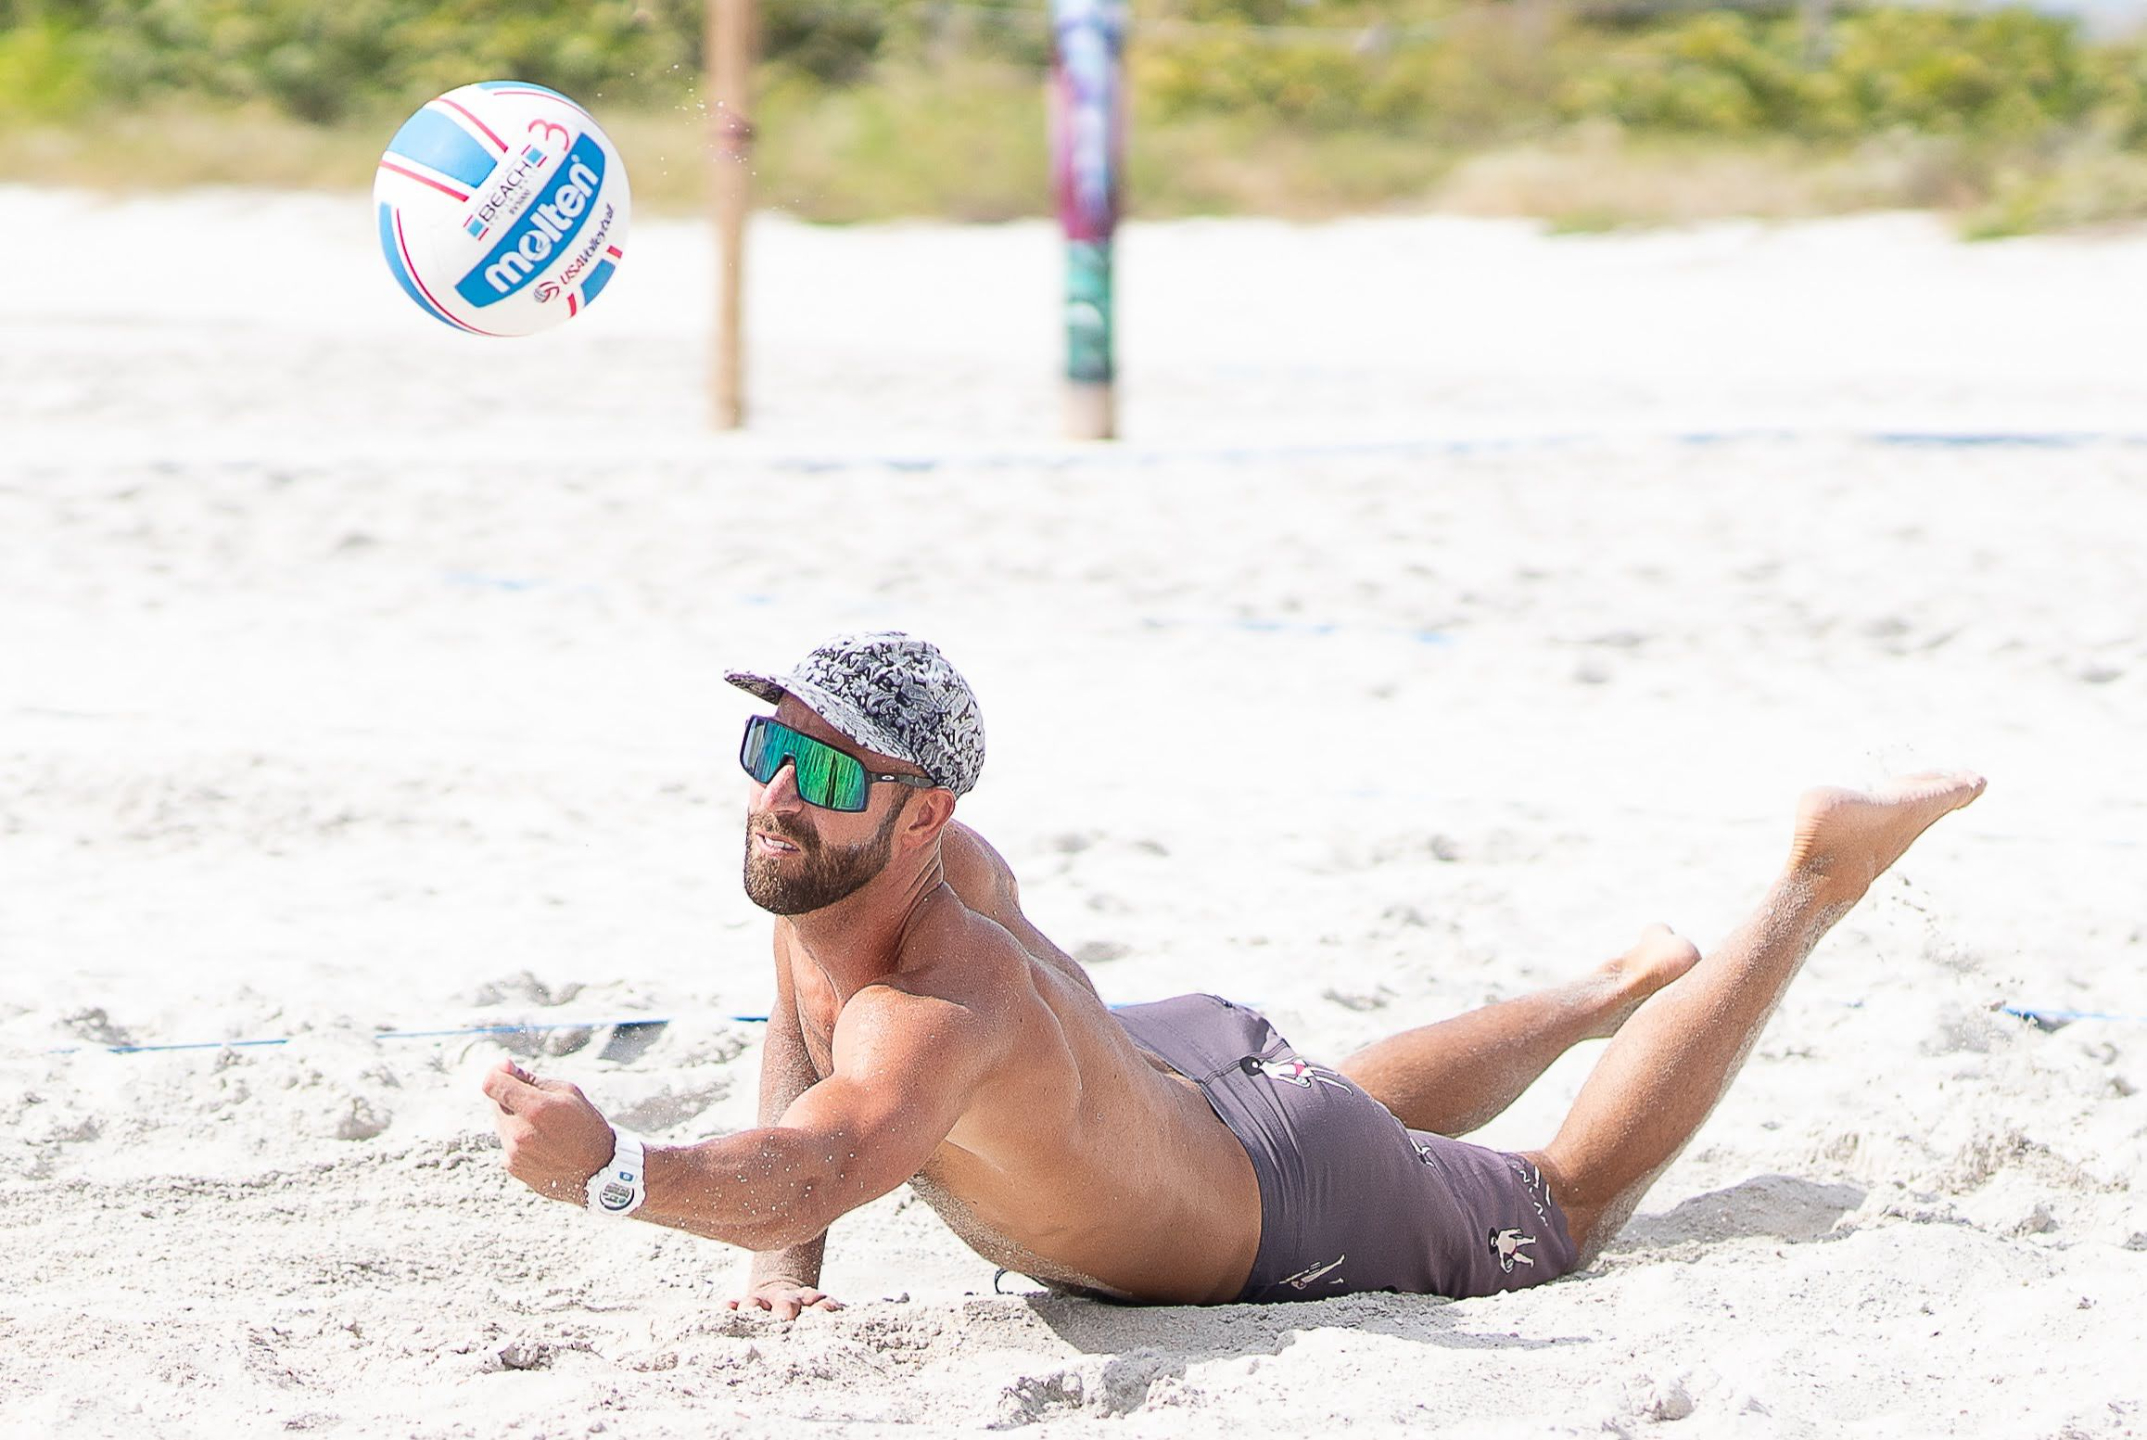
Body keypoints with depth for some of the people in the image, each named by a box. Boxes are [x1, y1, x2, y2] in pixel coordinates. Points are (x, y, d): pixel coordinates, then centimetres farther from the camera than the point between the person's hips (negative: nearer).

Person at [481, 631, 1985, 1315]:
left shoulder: (941, 1016, -47)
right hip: (1178, 1053, 7)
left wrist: (613, 1172, -84)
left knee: (1566, 1206, 20)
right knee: (1361, 1097, 41)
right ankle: (1616, 991, 62)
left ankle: (1813, 889, 30)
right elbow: (805, 1038, 1)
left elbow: (822, 1165, -67)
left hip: (1288, 1220, -7)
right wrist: (787, 1256, -11)